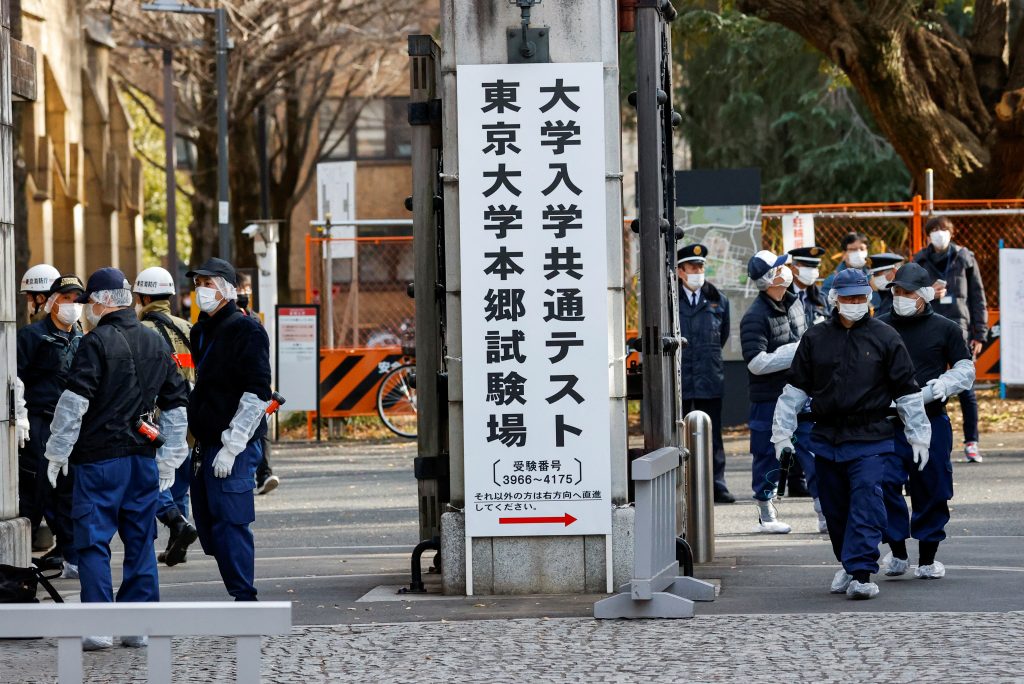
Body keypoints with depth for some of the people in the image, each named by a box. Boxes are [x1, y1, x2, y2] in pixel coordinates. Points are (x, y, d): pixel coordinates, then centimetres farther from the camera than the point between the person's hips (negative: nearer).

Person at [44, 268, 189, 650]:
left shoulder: (97, 343, -10)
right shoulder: (156, 344, 12)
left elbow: (74, 403, -14)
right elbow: (176, 405, 17)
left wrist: (57, 453, -5)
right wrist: (170, 458, 22)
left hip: (99, 458, -6)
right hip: (143, 460, 6)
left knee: (93, 543, -2)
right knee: (140, 542, 10)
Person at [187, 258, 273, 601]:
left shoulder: (246, 330, -11)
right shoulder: (201, 331, 17)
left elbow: (257, 394, -17)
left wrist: (231, 446, -20)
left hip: (235, 446, -9)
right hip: (205, 445, 9)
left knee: (230, 523, -11)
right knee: (209, 527, 10)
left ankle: (244, 597, -8)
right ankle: (240, 595, 18)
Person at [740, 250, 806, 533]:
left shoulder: (793, 303, 8)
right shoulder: (756, 316, -17)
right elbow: (756, 362, -23)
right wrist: (795, 352, -21)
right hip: (769, 396, -7)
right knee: (769, 456, 4)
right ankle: (766, 514, 16)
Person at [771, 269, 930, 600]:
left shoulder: (885, 338, 2)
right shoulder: (815, 339, 8)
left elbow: (907, 391, 6)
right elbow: (795, 389, 13)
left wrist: (918, 437, 6)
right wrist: (782, 434, 10)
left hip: (870, 439, -3)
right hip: (826, 438, 3)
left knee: (866, 504, -14)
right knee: (835, 508, 11)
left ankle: (862, 573, -18)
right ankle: (848, 565, 27)